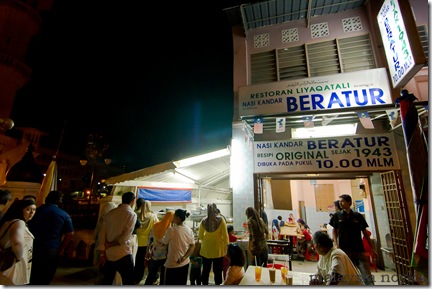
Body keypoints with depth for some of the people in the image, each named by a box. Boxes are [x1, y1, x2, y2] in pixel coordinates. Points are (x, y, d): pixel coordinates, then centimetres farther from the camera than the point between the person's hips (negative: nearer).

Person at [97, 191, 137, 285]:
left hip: (108, 253, 6)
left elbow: (102, 233, 3)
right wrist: (111, 244, -2)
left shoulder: (110, 213, 4)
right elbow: (125, 237, -16)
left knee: (106, 281, 20)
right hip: (123, 254, -5)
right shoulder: (132, 214, -10)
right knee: (128, 282, 6)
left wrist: (102, 253, 5)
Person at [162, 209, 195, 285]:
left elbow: (164, 242, -3)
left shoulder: (171, 230, -19)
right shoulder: (189, 230, -2)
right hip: (185, 263, 6)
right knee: (182, 284, 18)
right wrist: (184, 257, -1)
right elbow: (192, 246, 1)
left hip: (173, 264, -5)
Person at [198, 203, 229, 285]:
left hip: (206, 249, 2)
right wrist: (226, 246, 3)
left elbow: (200, 236, 3)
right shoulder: (220, 219, -12)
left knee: (205, 270, 16)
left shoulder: (203, 220, -6)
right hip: (218, 249, -2)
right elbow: (225, 234, -9)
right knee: (218, 271, 10)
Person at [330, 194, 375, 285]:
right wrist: (336, 244, -5)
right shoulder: (337, 215, 1)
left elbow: (365, 232, 7)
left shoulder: (357, 216, 1)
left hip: (359, 249, 0)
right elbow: (334, 230, 7)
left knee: (368, 277, 0)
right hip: (344, 249, 0)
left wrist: (372, 248, 8)